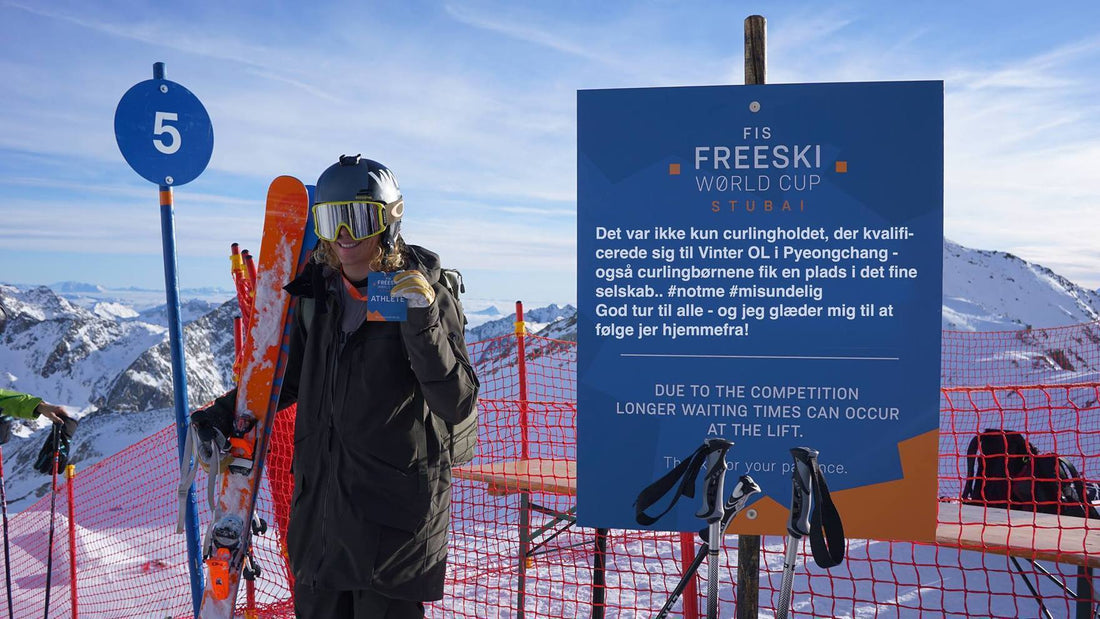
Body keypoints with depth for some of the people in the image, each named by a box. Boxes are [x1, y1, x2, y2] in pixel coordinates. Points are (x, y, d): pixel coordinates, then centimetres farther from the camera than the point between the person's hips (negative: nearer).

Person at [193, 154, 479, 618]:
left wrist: (422, 323, -28)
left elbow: (458, 404, -17)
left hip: (395, 509, -5)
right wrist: (225, 414, 6)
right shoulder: (318, 293, 4)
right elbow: (288, 378, 18)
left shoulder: (425, 295, -10)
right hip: (320, 504, 5)